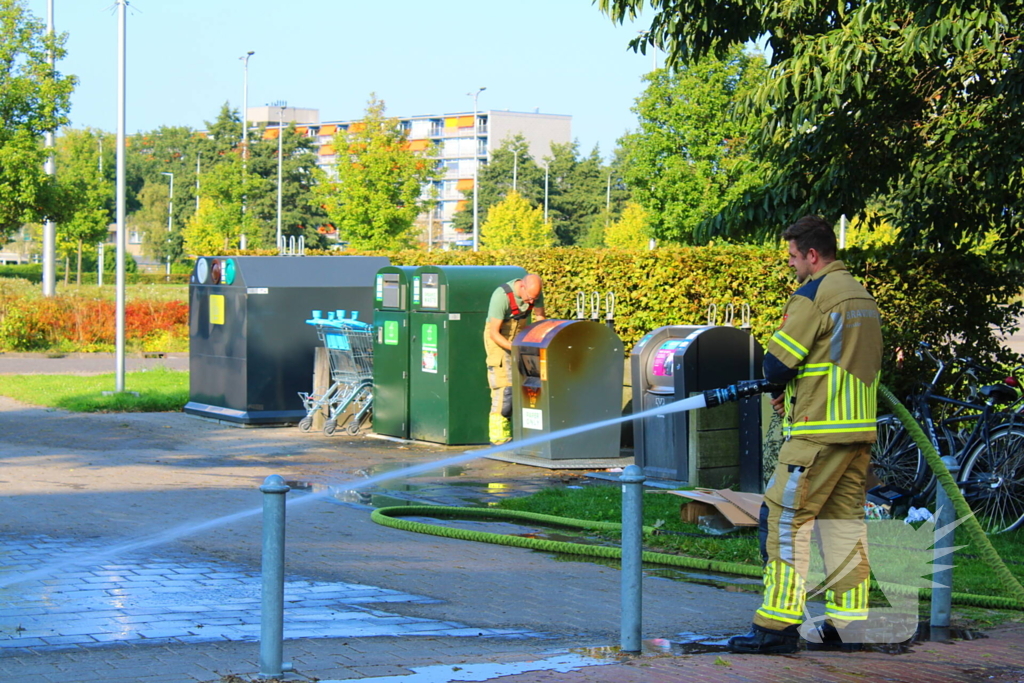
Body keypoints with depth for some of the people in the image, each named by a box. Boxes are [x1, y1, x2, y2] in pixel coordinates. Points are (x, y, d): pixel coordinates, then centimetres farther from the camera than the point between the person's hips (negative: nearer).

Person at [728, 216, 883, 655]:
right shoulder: (862, 296, 16)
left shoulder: (813, 296, -11)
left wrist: (780, 384, 10)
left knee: (786, 519, -5)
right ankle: (846, 623, 11)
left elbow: (776, 365, -13)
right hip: (860, 430, 9)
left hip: (819, 433, -9)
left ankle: (777, 625, -7)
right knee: (844, 521, 10)